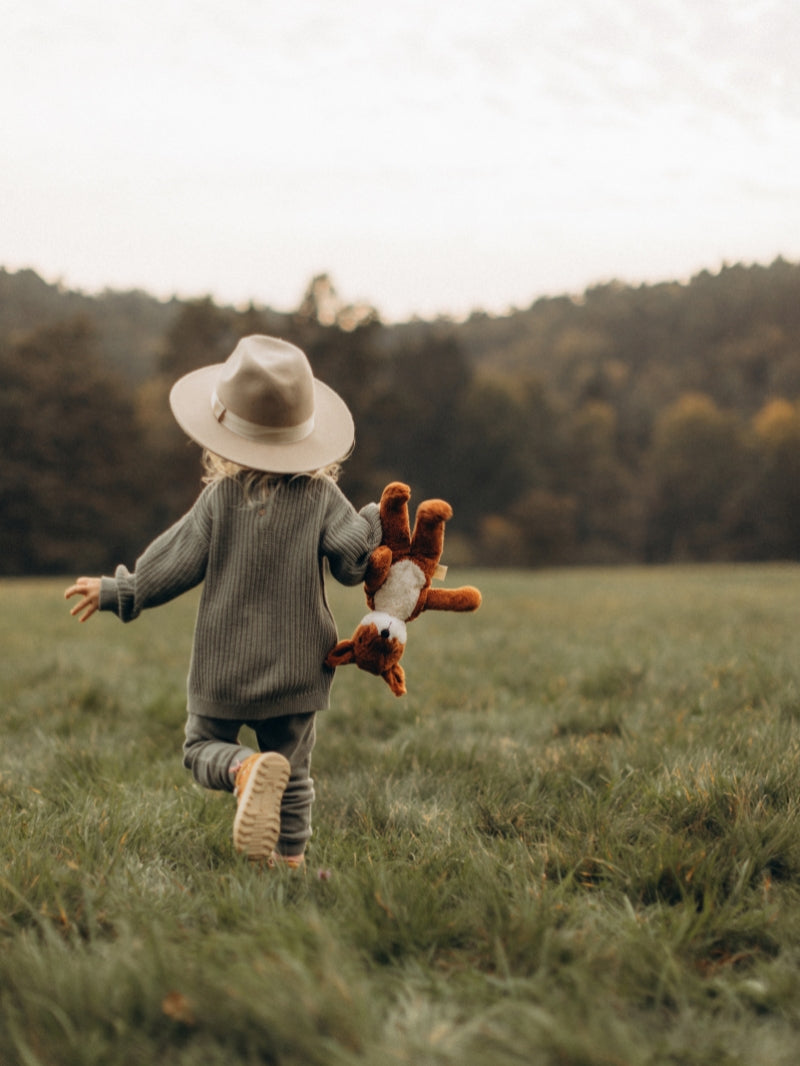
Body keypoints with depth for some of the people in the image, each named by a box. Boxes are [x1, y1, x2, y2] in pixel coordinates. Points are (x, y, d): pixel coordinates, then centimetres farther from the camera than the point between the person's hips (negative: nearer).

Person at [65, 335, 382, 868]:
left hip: (224, 664, -1)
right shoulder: (322, 496, -6)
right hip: (297, 666, 2)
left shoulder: (220, 498, -8)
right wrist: (373, 522, 8)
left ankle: (247, 768, -19)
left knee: (204, 749, 12)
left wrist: (115, 591, 9)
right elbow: (353, 561, -12)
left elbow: (173, 565, -5)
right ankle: (291, 860, 9)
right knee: (294, 773, 13)